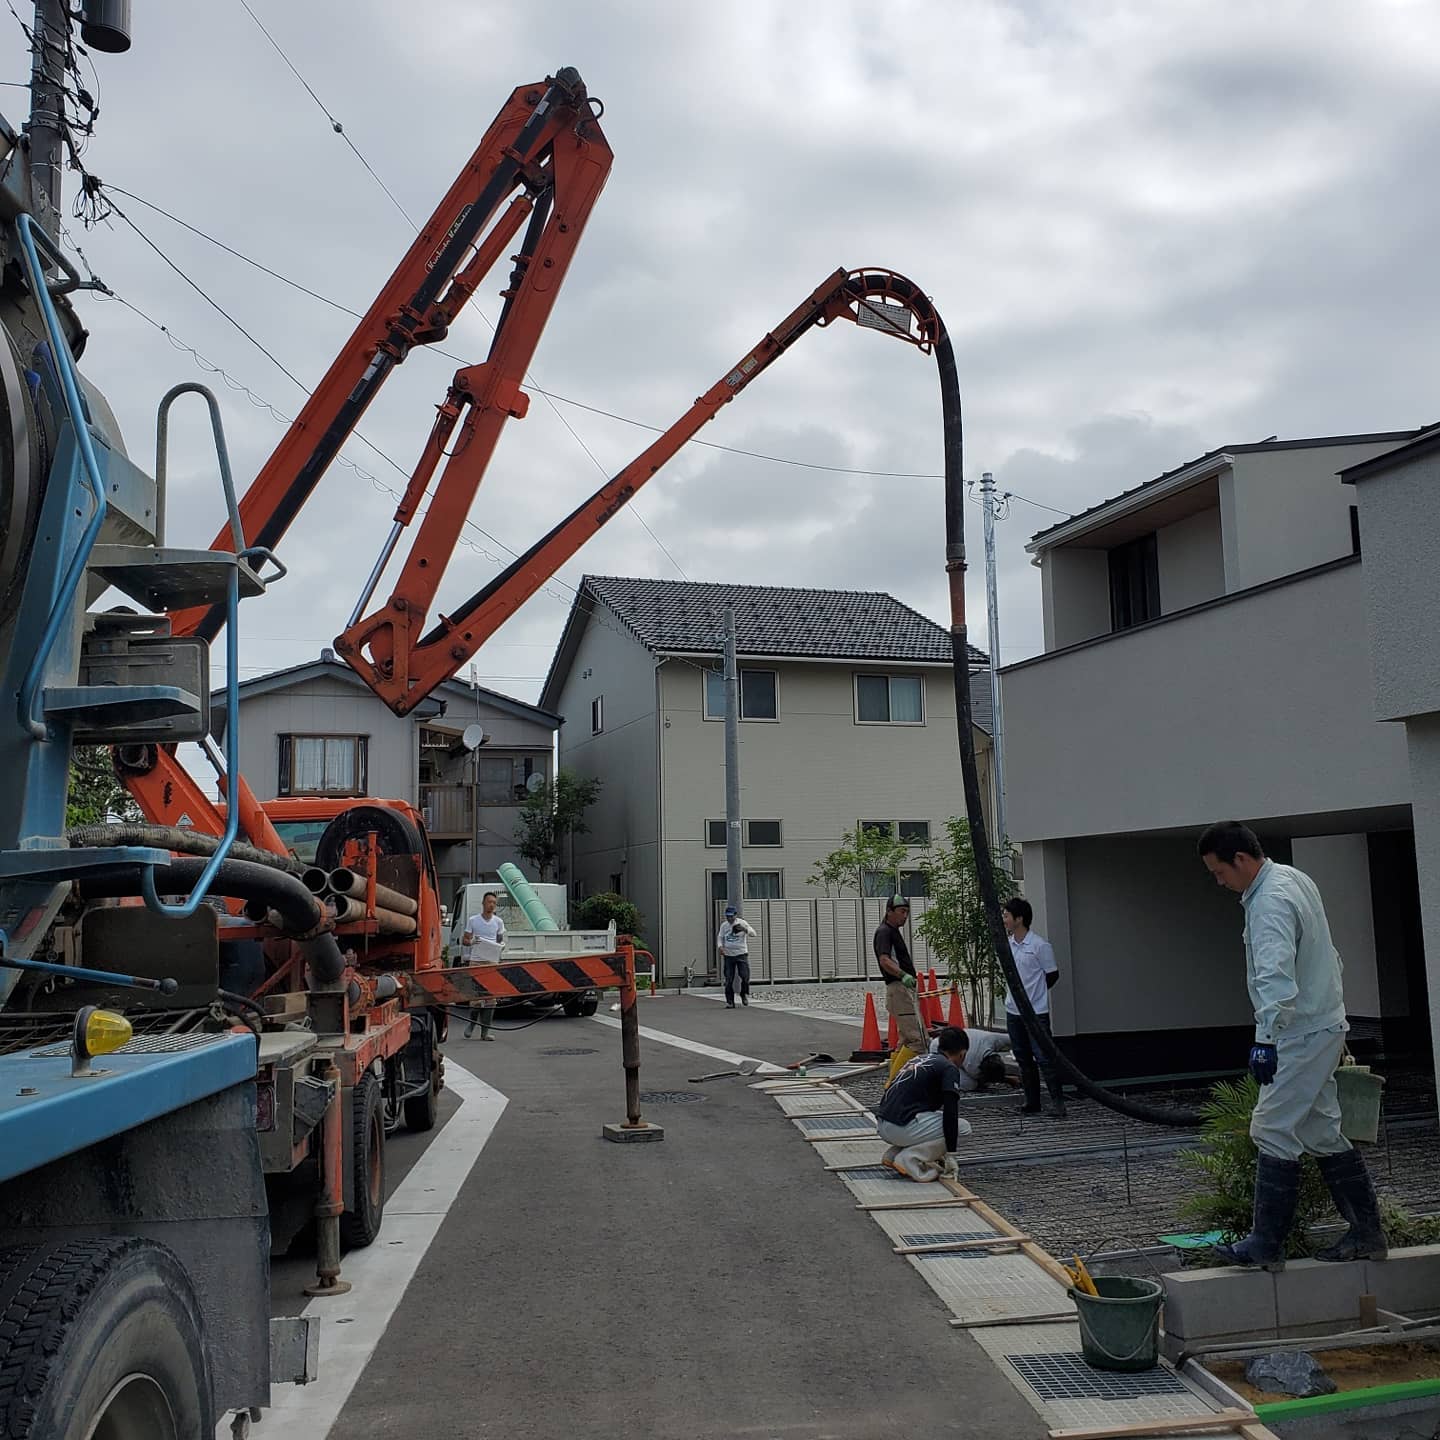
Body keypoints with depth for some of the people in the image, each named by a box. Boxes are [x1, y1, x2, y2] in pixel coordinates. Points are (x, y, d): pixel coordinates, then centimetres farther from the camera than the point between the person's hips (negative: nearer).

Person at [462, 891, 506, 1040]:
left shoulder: (498, 922, 9)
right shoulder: (472, 920, 5)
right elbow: (464, 940, 8)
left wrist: (502, 945, -6)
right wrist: (471, 942, -14)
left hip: (492, 961, 2)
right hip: (475, 960, -2)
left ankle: (485, 1031, 2)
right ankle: (471, 1023, 20)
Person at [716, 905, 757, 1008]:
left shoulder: (742, 923, -3)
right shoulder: (724, 925, 8)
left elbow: (753, 933, -11)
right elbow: (720, 937, 15)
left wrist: (744, 929, -30)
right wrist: (720, 946, -5)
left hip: (741, 954, -2)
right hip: (728, 955, 2)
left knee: (745, 976, -9)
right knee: (728, 980, -1)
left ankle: (744, 994, 17)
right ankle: (729, 1001, 5)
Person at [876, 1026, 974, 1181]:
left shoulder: (919, 1059, 24)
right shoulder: (949, 1068, -2)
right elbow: (950, 1112, -12)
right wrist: (950, 1156, -7)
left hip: (882, 1125, 9)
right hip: (901, 1127, -8)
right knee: (963, 1127, 4)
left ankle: (892, 1155, 12)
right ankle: (908, 1159, -4)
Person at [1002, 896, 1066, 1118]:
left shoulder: (1039, 945, -13)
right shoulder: (1006, 944, 6)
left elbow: (1052, 975, -4)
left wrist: (1034, 994, 6)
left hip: (1036, 1012, -7)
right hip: (1013, 1011, 7)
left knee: (1043, 1057, -8)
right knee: (1023, 1059, 11)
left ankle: (1057, 1101, -2)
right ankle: (1032, 1102, 18)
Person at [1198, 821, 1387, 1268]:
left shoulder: (1270, 903, -21)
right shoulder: (1294, 878, 12)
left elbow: (1276, 976, -32)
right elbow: (1329, 956, 23)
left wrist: (1266, 1039, -36)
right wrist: (1335, 1002, 29)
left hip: (1300, 1033, -11)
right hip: (1322, 1023, 11)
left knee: (1273, 1131, -7)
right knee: (1321, 1131, 14)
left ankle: (1266, 1244, -1)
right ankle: (1366, 1233, 20)